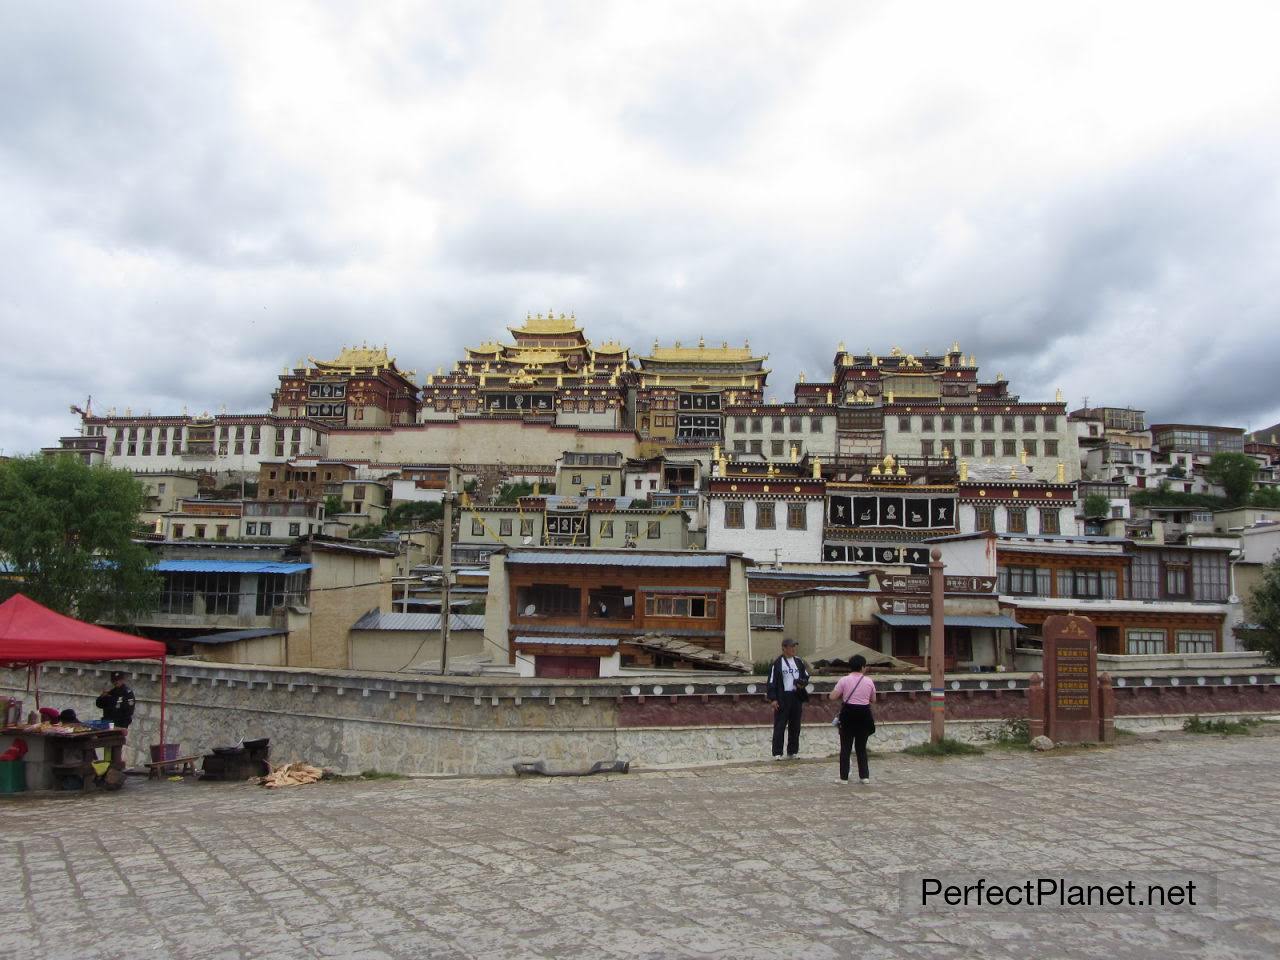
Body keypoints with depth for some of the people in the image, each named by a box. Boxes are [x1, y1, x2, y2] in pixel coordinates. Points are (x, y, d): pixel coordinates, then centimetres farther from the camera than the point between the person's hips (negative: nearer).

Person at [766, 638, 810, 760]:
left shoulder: (799, 662, 10)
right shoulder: (777, 663, -6)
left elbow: (806, 676, 20)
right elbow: (771, 682, -6)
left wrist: (803, 683, -3)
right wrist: (773, 699, -11)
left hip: (797, 696, 5)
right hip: (782, 698, -5)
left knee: (795, 726, 10)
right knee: (779, 726, -3)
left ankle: (792, 751, 20)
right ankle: (777, 753, 2)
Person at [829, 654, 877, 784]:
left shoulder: (844, 680, -8)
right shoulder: (869, 681, -1)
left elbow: (832, 697, -9)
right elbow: (873, 700, 9)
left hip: (848, 715, -2)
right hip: (864, 715, 2)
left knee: (845, 747, 6)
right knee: (861, 747, 14)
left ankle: (844, 777, 8)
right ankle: (864, 776, 15)